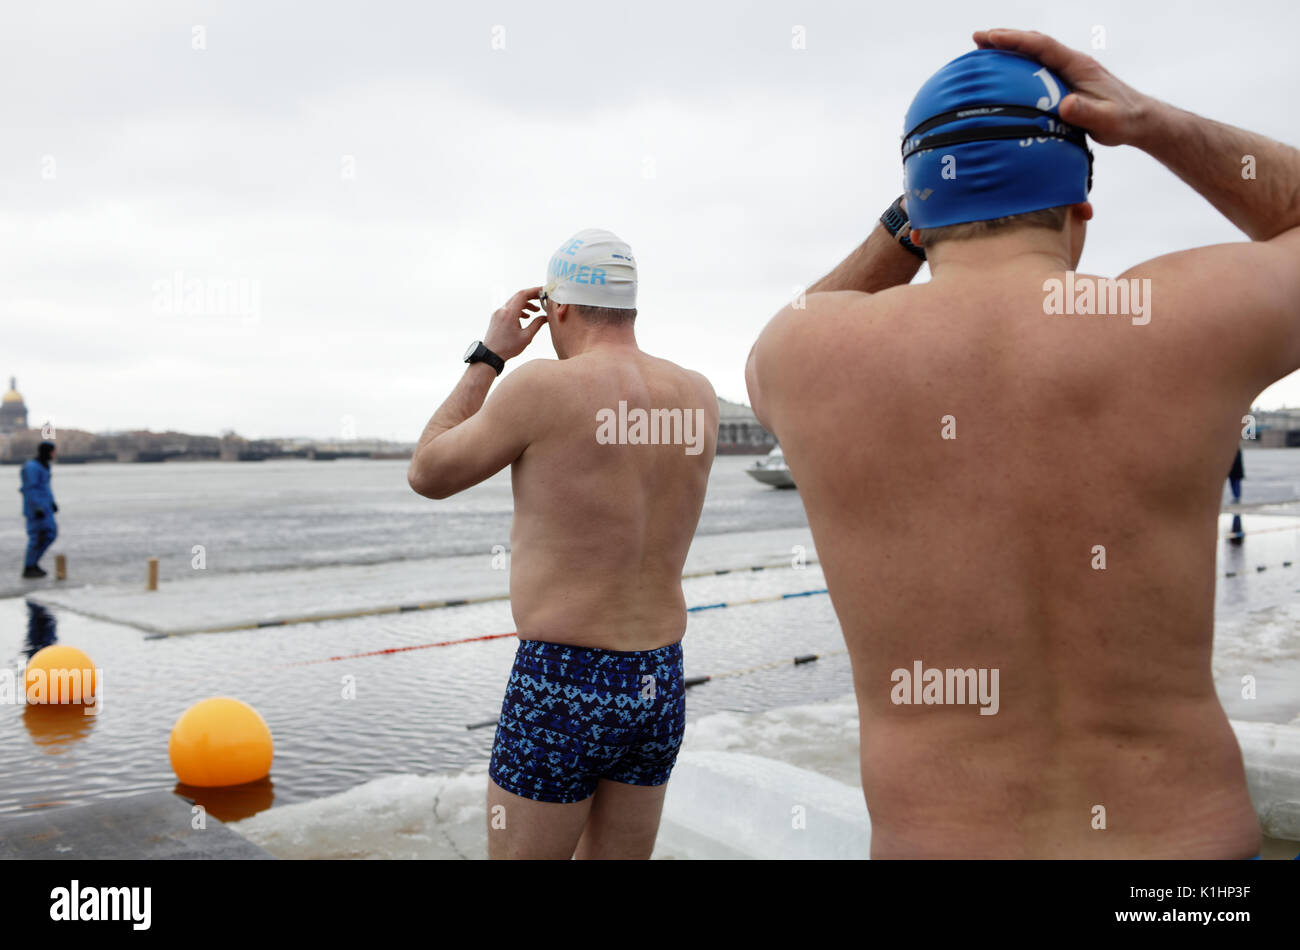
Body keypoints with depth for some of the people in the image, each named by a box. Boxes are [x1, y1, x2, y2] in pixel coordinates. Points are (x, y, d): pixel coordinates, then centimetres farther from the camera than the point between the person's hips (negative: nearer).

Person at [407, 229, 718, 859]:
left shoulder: (544, 387, -15)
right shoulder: (699, 396, 2)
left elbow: (426, 474, -1)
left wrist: (488, 356, 5)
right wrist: (605, 352, 22)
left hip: (562, 690, -6)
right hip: (659, 689, 6)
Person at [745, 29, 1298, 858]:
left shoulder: (813, 350, -7)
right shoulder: (1189, 318, -9)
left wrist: (916, 212, 11)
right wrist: (1151, 122, 5)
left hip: (937, 837, 0)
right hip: (1186, 834, 1)